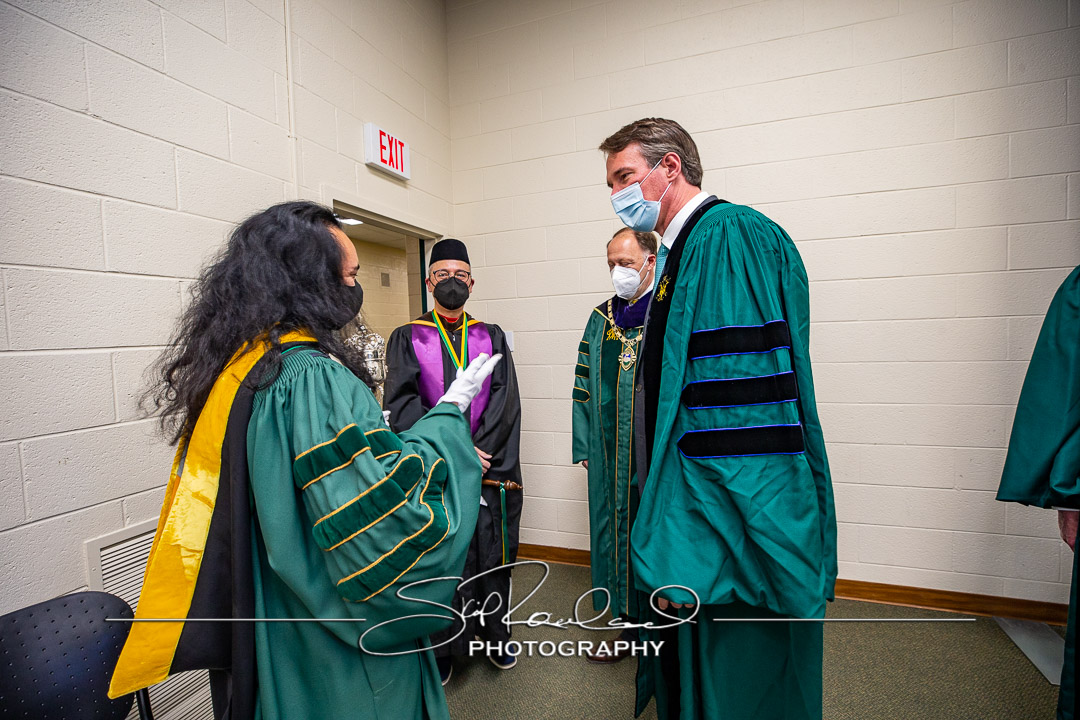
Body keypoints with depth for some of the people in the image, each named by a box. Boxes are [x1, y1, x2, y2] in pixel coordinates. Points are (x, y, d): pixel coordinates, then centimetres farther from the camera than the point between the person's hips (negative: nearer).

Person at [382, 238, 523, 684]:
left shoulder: (492, 338, 10)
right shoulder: (407, 338, 4)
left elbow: (505, 401, -1)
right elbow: (401, 405, -7)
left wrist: (475, 450, -14)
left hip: (491, 471, 2)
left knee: (491, 557, 10)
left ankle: (495, 636, 33)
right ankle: (442, 648, 29)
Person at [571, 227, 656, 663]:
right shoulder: (601, 318, 10)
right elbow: (585, 386, 12)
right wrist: (584, 446, 8)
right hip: (610, 456, 5)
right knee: (615, 533, 14)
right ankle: (631, 628, 34)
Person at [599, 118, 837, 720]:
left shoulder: (731, 234, -15)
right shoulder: (684, 250, 15)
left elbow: (748, 394, -25)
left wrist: (695, 559, -25)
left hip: (735, 528, -9)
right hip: (697, 508, 10)